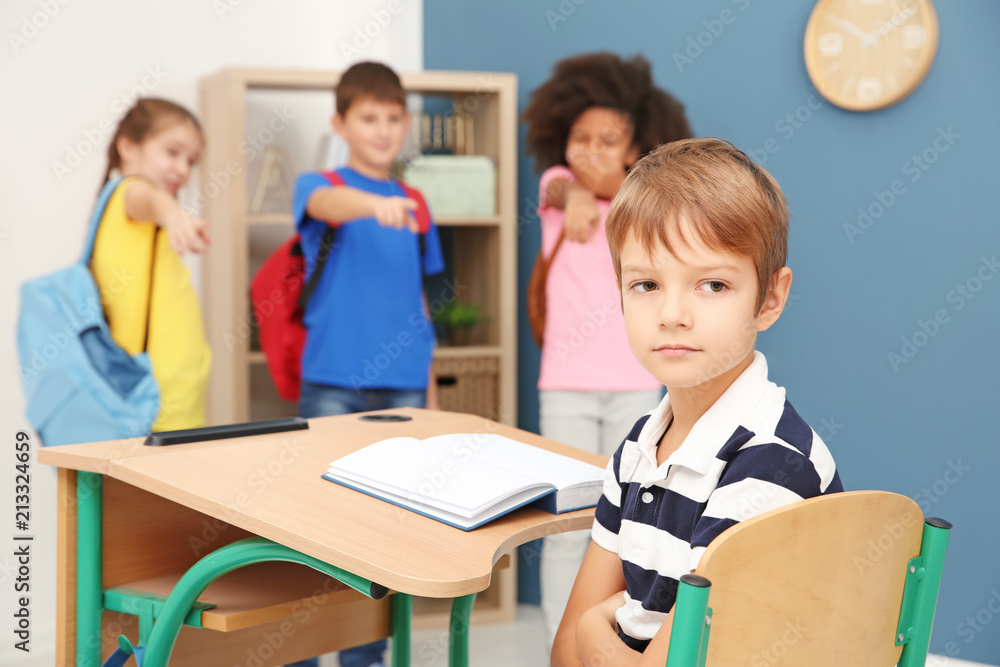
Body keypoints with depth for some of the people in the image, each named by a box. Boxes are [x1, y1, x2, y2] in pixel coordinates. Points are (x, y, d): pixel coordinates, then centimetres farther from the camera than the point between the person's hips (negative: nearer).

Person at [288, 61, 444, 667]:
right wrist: (375, 205, -48)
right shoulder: (318, 184, 1)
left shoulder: (415, 205, 14)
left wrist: (431, 394, 15)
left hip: (402, 389, 4)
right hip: (333, 384, -4)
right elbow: (328, 204, -26)